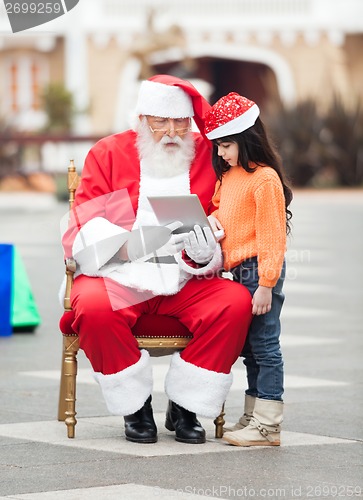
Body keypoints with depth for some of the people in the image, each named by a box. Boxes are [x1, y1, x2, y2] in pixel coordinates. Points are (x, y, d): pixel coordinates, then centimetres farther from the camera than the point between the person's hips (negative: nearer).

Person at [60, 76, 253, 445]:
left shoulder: (207, 155, 7)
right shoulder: (108, 154, 4)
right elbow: (83, 234, -4)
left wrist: (204, 255, -21)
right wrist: (134, 244, -25)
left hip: (186, 281, 2)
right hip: (119, 277, -2)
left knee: (236, 301, -26)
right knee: (94, 307, -34)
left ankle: (184, 407, -12)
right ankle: (135, 405, -11)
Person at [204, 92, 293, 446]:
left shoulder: (264, 178, -14)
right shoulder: (228, 176, 13)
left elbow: (271, 235, -17)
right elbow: (218, 205, 30)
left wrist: (266, 285, -20)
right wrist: (211, 218, 5)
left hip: (260, 271, -9)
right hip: (238, 271, 9)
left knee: (264, 345, -6)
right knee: (249, 347, 14)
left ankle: (268, 426, -3)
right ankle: (253, 417, 22)